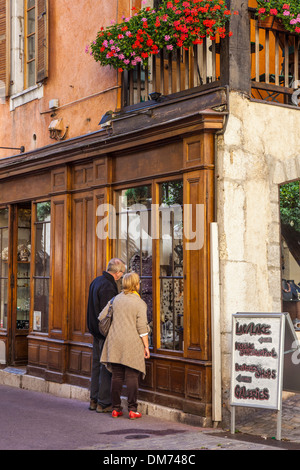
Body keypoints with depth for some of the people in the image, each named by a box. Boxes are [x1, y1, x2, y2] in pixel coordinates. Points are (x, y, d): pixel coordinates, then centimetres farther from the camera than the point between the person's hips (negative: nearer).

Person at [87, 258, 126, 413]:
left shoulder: (96, 281, 10)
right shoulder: (108, 287, -20)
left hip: (96, 331, 10)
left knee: (97, 364, 15)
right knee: (107, 366, -3)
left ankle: (94, 400, 23)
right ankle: (103, 403, 1)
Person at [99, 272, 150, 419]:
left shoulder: (115, 300, 7)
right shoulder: (140, 303, -5)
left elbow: (101, 317, 10)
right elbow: (142, 328, -9)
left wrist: (108, 333, 28)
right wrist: (146, 346, -2)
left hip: (115, 342, 4)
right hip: (132, 343, -4)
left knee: (116, 376, 8)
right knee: (132, 376, 0)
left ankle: (116, 408, 12)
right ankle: (132, 409, 1)